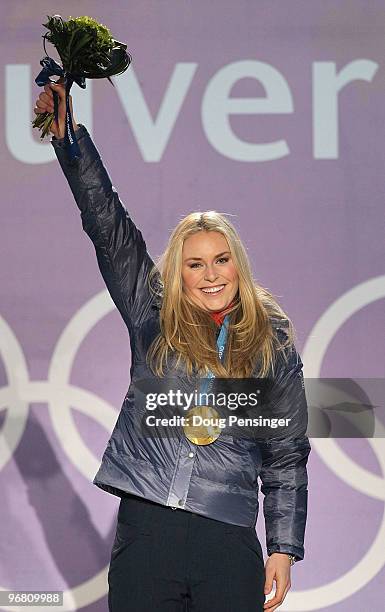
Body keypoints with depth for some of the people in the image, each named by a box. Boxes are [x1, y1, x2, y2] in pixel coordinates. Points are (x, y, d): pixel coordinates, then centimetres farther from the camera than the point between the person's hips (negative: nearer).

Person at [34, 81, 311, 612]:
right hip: (145, 528, 1)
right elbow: (105, 221, 8)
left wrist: (284, 548, 4)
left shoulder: (273, 345, 9)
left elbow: (287, 455, 10)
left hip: (229, 544, 0)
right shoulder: (153, 316, 11)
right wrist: (68, 135, 2)